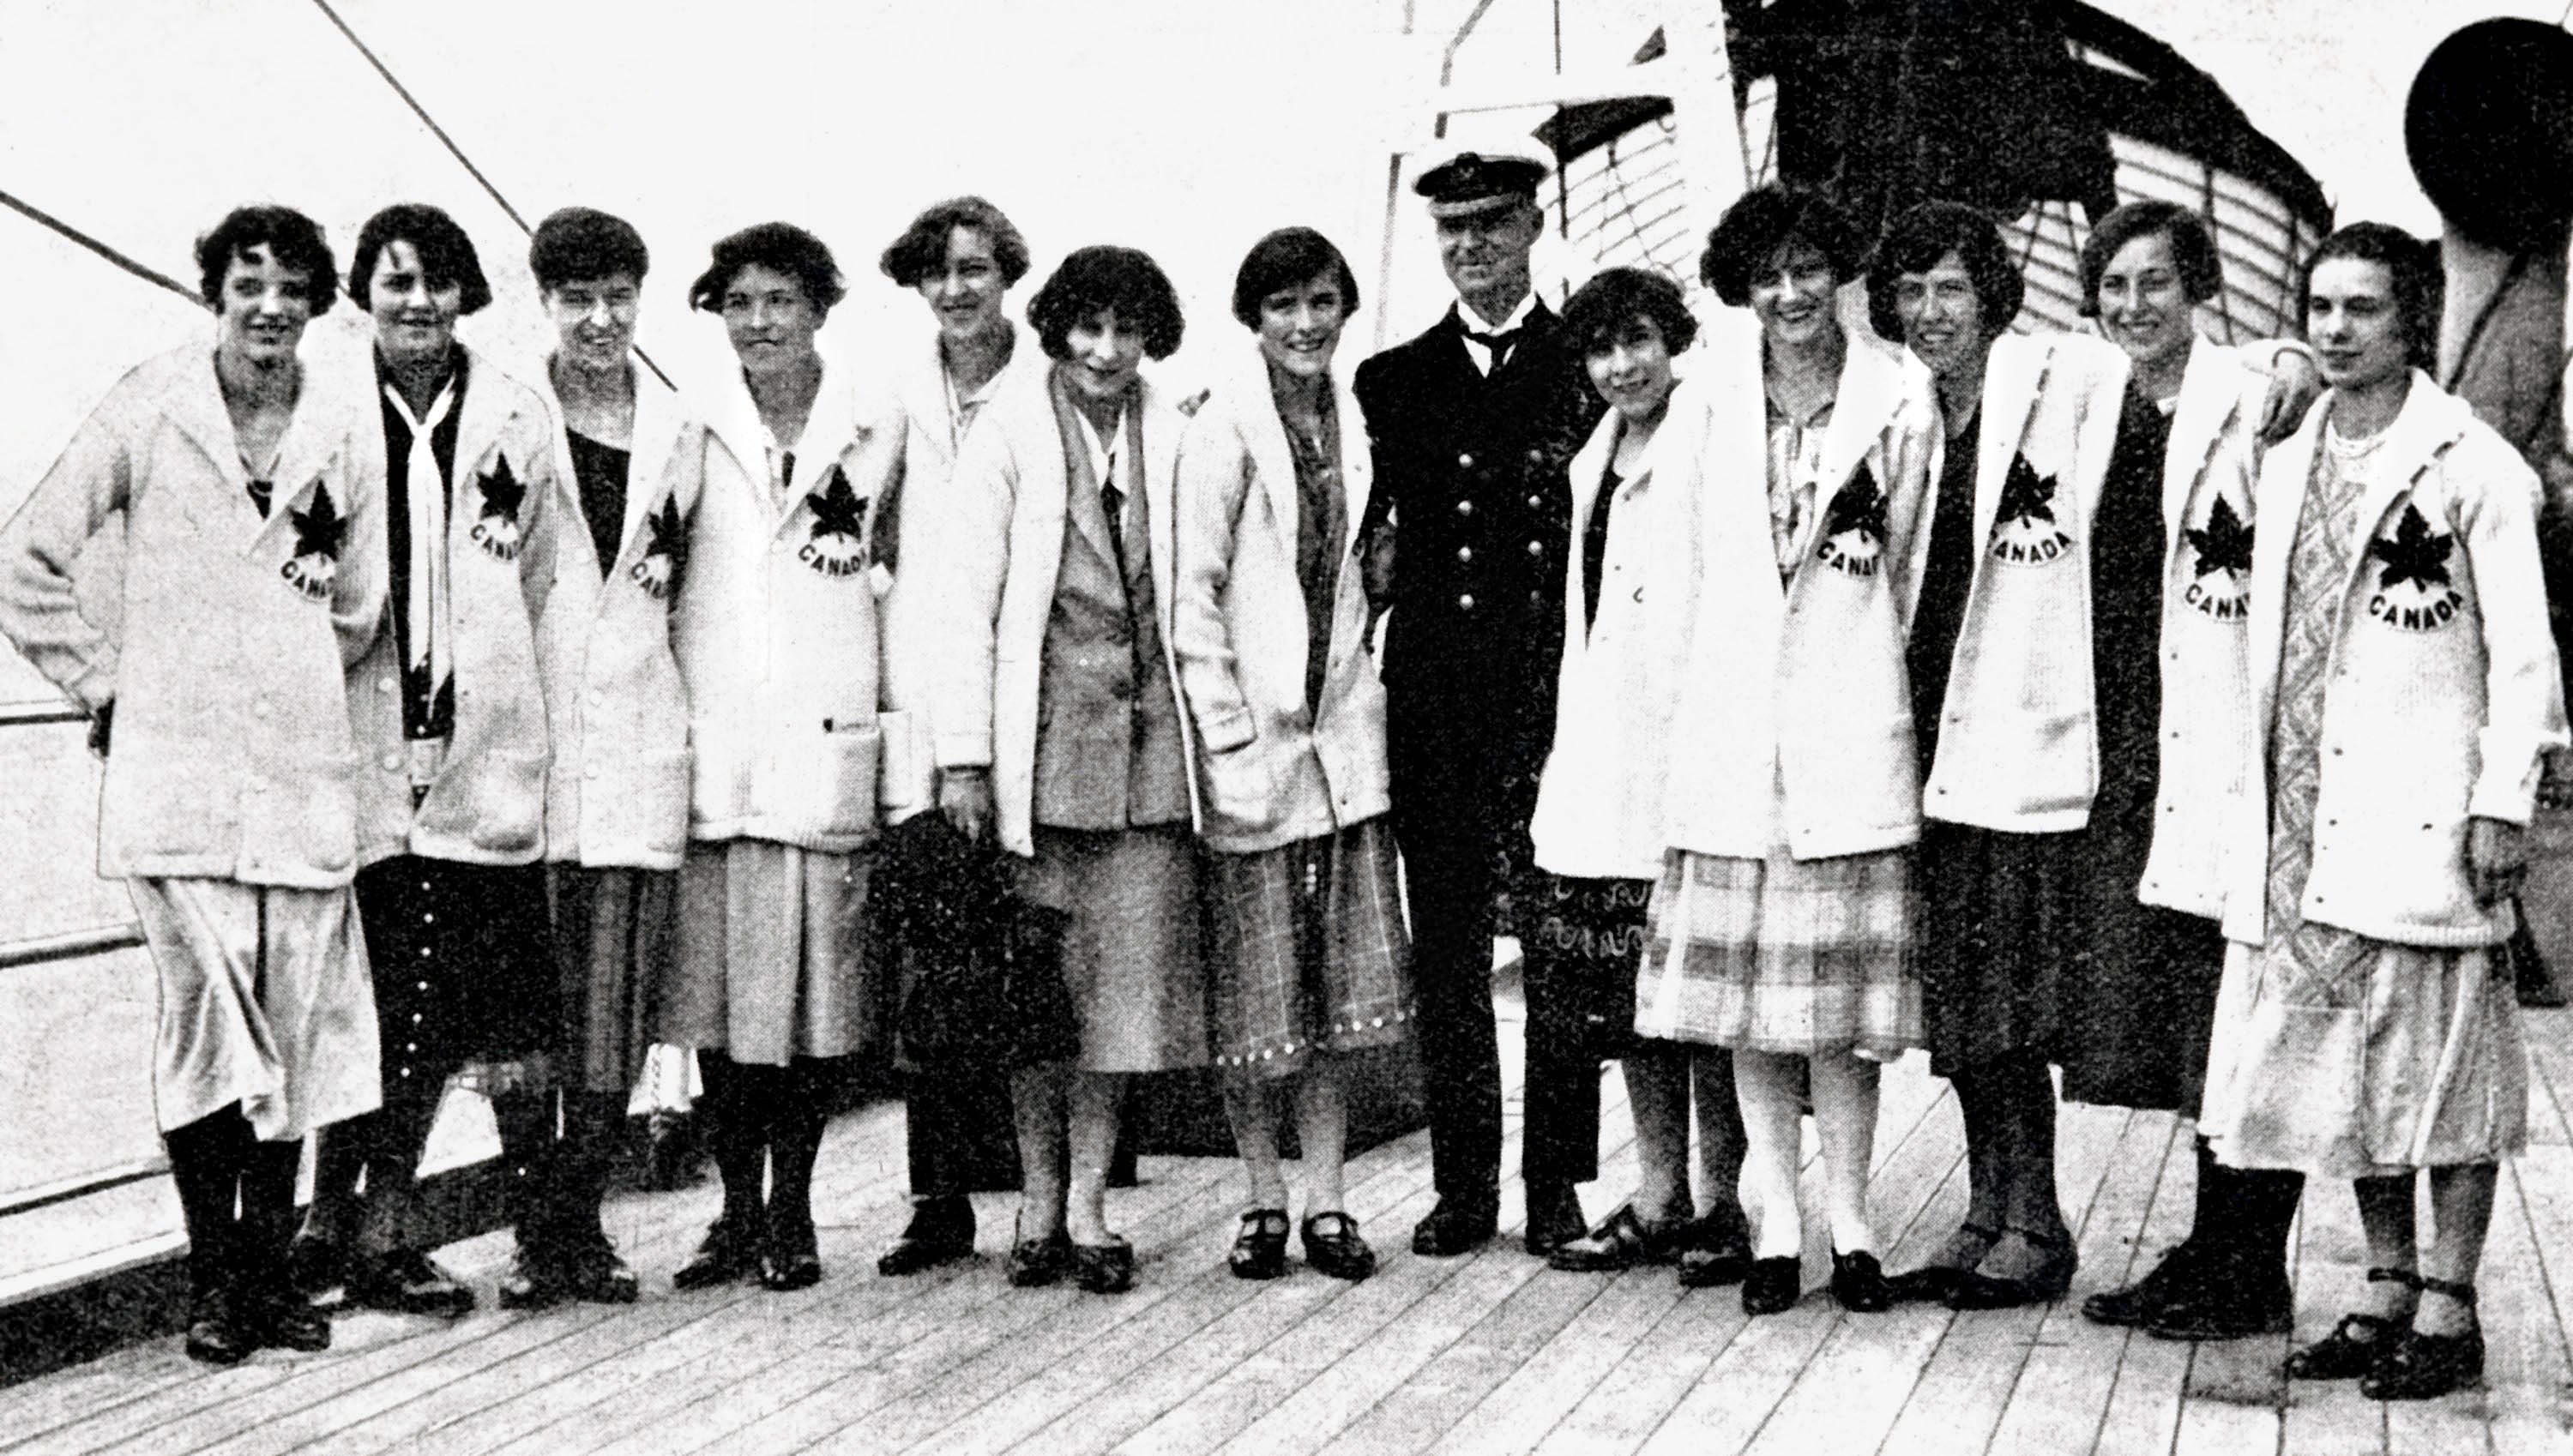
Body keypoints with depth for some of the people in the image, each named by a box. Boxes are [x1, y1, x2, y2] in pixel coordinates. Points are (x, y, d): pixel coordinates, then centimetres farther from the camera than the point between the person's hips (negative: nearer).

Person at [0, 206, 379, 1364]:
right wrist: (104, 682, 4)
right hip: (176, 778, -3)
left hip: (305, 775, 3)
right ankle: (214, 1279, 6)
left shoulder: (342, 438, 9)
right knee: (208, 1023, -6)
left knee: (293, 1034, 5)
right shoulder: (146, 414, 1)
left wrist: (333, 562, 5)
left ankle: (270, 1270, 16)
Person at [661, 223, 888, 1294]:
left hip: (830, 750, -1)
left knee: (818, 985, 1)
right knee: (718, 982, 2)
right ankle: (738, 1208, 13)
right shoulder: (692, 432, 8)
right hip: (713, 752, 1)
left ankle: (792, 1209, 12)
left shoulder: (872, 432, 6)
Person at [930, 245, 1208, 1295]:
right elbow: (964, 597, -2)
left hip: (1146, 744, 2)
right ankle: (1039, 1203, 14)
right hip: (1039, 740, -2)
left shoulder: (1174, 439, 8)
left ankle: (1088, 1204, 11)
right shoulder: (1006, 432, 1)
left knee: (1124, 979, 2)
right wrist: (963, 759, -7)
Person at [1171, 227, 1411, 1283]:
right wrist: (1233, 741, -12)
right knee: (1256, 995, 2)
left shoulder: (1360, 422, 8)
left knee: (1341, 992, 7)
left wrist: (1365, 674, 6)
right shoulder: (1222, 431, -7)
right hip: (1251, 741, -4)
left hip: (1345, 733, 5)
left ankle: (1327, 1202, 15)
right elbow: (1191, 601, -9)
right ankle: (1264, 1199, 16)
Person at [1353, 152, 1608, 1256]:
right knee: (1446, 950, 4)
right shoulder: (1392, 381, 12)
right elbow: (1358, 535, 12)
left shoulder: (1588, 370, 6)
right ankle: (1463, 1185, 12)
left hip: (1556, 698, -2)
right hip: (1435, 703, 2)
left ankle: (1560, 1183, 9)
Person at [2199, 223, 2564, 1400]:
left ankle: (2446, 1311, 6)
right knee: (2343, 1068, 10)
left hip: (2426, 817, -6)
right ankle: (2387, 1294, 20)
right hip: (2307, 817, 6)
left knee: (2444, 1066, -1)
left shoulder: (2474, 465, -3)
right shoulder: (2286, 466, 16)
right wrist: (2259, 793, 13)